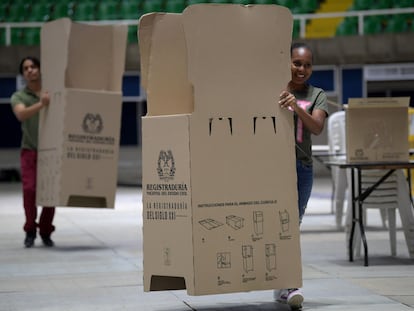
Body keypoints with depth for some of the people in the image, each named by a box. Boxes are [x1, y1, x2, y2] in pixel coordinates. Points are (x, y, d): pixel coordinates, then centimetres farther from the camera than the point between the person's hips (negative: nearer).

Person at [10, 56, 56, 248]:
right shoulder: (18, 97, -1)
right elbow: (21, 115, -22)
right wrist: (41, 104, -37)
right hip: (30, 151, -1)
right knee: (30, 189, -15)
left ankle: (45, 232, 13)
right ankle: (30, 230, 3)